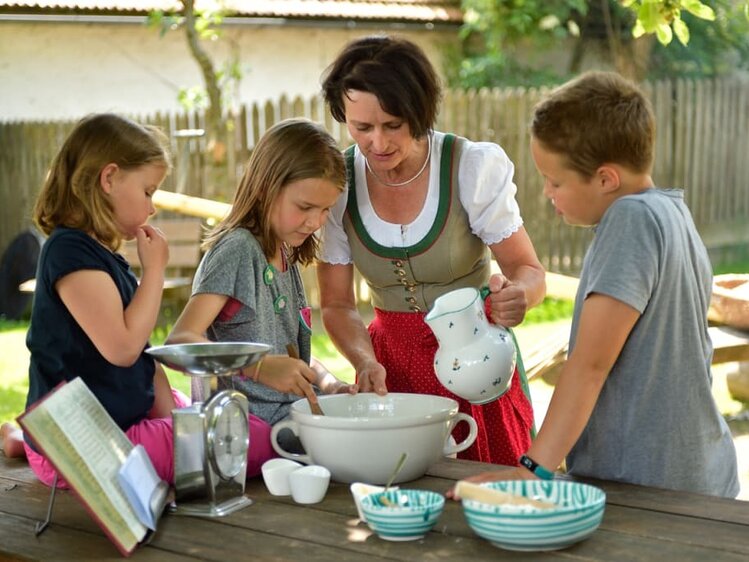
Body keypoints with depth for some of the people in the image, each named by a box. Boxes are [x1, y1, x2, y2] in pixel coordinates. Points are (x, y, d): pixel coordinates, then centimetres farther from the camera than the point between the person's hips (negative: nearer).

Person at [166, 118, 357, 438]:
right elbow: (179, 342, -22)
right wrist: (261, 366, -35)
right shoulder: (239, 249, -12)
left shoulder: (285, 254, 15)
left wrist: (329, 383, 5)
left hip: (290, 411, 9)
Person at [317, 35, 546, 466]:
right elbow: (337, 304, -1)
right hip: (392, 362, 2)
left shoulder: (474, 168, -14)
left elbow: (530, 272, -9)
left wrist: (516, 293, -32)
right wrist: (366, 361, -20)